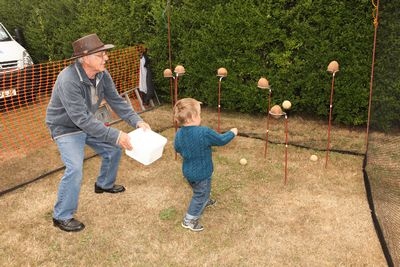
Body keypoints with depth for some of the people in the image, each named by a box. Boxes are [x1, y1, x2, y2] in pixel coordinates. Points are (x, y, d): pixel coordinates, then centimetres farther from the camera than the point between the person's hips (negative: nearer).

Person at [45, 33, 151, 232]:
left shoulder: (102, 74, -13)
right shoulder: (69, 80, -36)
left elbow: (116, 101, -8)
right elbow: (81, 119, -38)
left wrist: (137, 121, -22)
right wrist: (115, 135, -40)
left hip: (88, 123, 8)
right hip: (66, 127, -7)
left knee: (113, 148, 12)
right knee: (75, 169, -20)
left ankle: (104, 184, 39)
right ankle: (62, 216, -1)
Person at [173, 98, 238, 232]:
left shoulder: (179, 133, -11)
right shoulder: (204, 132, -30)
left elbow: (177, 148, 7)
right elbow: (221, 140, -17)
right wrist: (232, 133, 2)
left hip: (188, 171, 7)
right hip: (201, 173, -7)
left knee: (199, 191, 32)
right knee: (200, 195, 13)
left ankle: (205, 201, 59)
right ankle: (189, 220, 20)